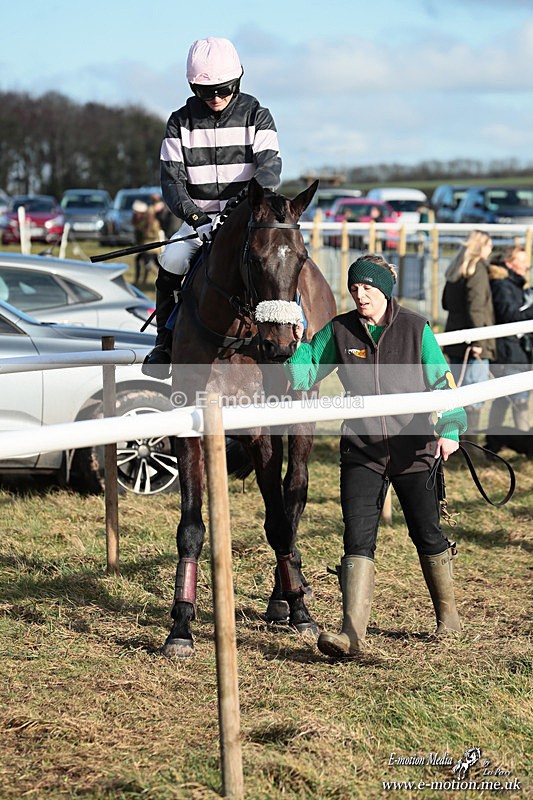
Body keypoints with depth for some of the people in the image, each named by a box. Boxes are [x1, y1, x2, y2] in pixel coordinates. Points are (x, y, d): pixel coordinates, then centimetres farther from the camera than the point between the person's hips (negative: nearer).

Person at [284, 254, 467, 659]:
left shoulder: (416, 329, -2)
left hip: (413, 449, -1)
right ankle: (352, 633, -17)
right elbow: (304, 378, 5)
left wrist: (450, 428, -15)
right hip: (361, 451, 1)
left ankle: (448, 612, 33)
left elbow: (441, 381, -1)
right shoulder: (339, 332, 2)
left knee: (427, 534, 10)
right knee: (358, 538, -11)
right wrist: (296, 345, -13)